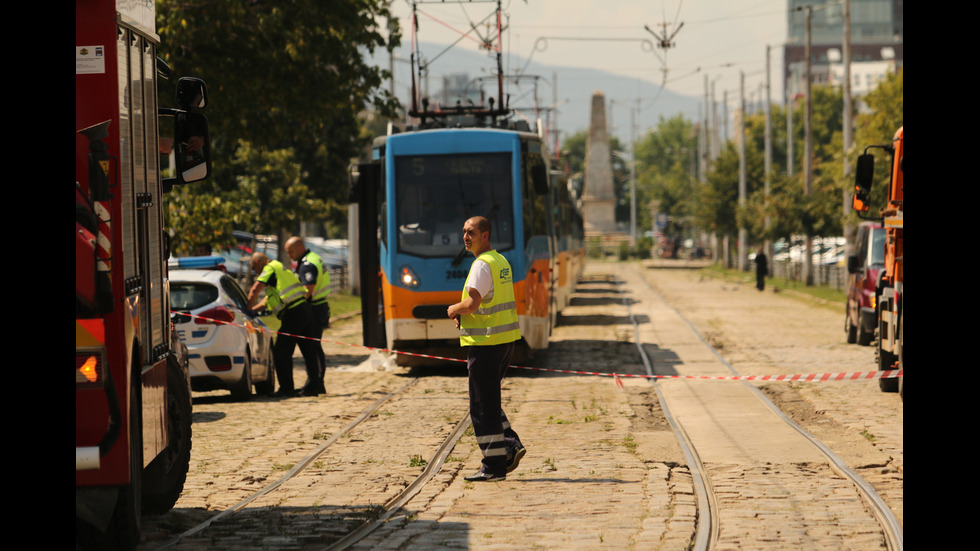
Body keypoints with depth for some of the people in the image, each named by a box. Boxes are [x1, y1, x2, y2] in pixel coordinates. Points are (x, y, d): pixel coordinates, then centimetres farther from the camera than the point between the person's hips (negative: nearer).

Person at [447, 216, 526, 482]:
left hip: (485, 341, -10)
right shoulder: (501, 262, 16)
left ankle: (494, 466, -1)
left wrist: (454, 309, -2)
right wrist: (463, 314, 10)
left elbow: (472, 303, -22)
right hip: (505, 339, 10)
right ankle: (511, 445, 10)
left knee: (483, 406, -3)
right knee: (488, 401, 19)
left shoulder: (482, 265, -15)